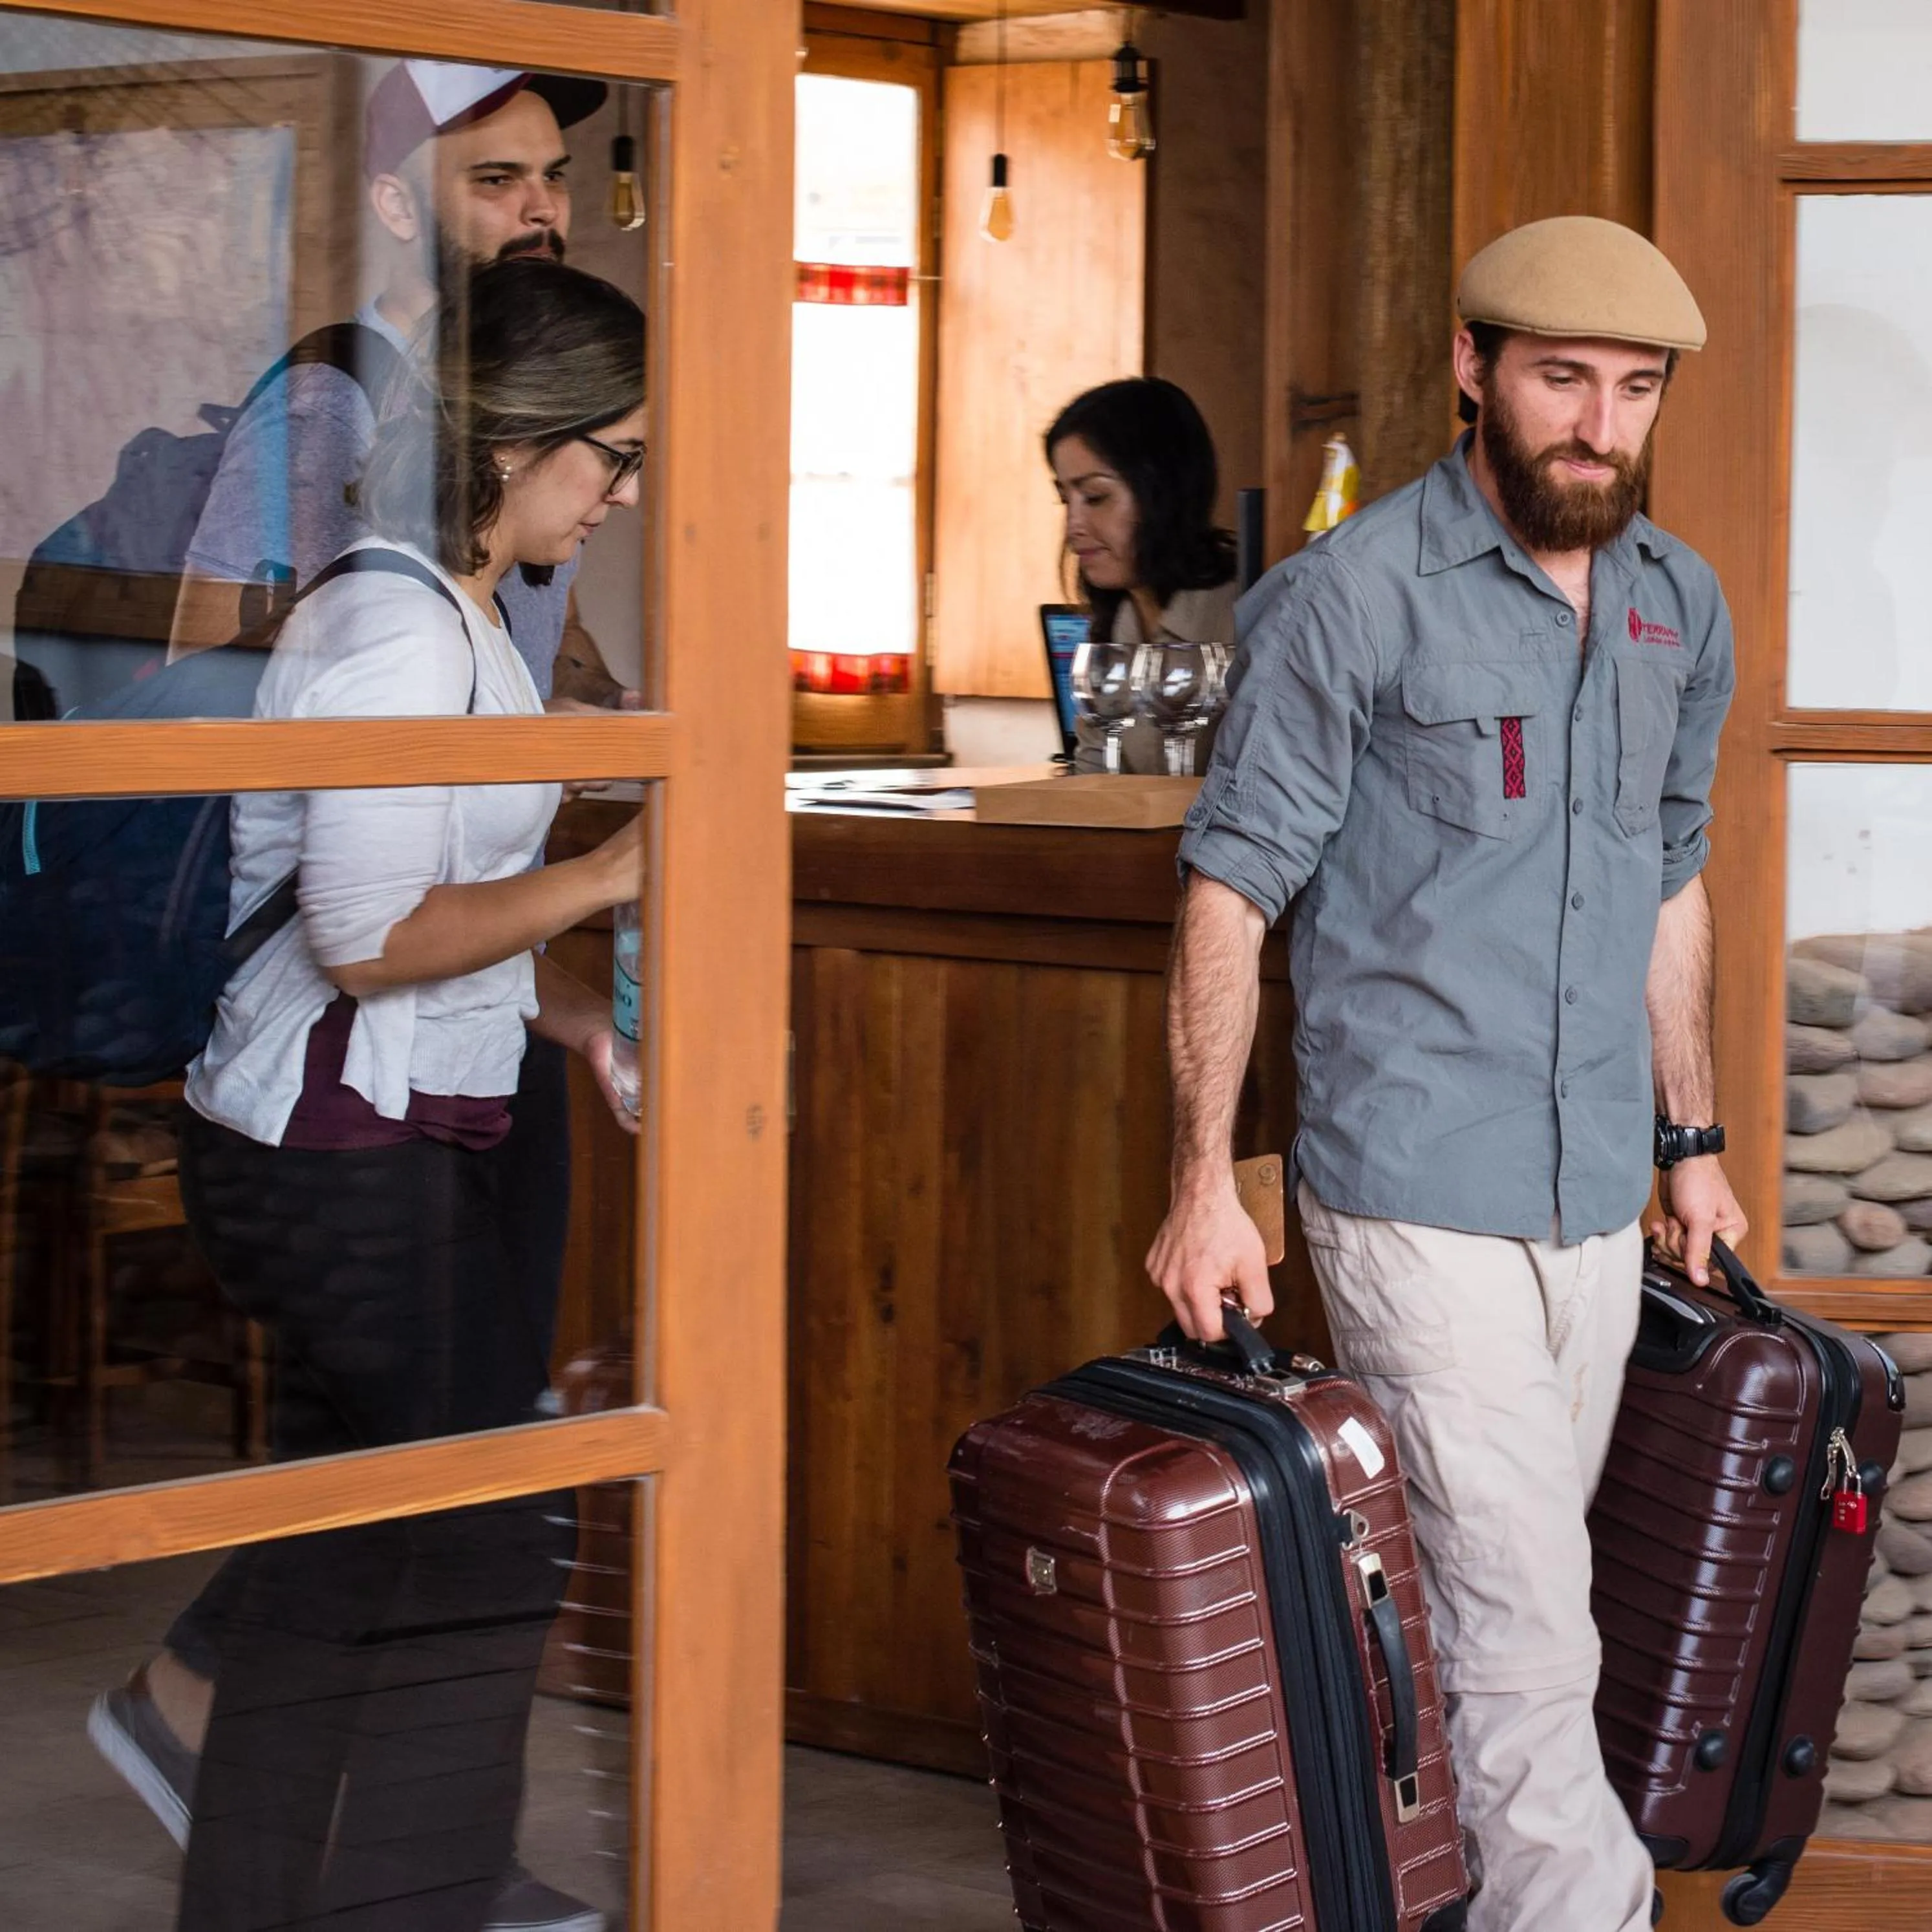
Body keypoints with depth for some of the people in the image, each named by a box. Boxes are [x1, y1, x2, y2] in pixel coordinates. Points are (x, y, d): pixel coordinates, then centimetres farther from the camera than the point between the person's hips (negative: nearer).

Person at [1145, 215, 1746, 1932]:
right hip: (1419, 1196, -6)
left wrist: (1695, 1139, 22)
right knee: (1521, 1636, -8)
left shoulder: (1681, 608, 10)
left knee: (1498, 1604, 12)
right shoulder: (1356, 597, -10)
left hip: (1598, 1201, 6)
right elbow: (1232, 886, -8)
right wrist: (1204, 1186, -12)